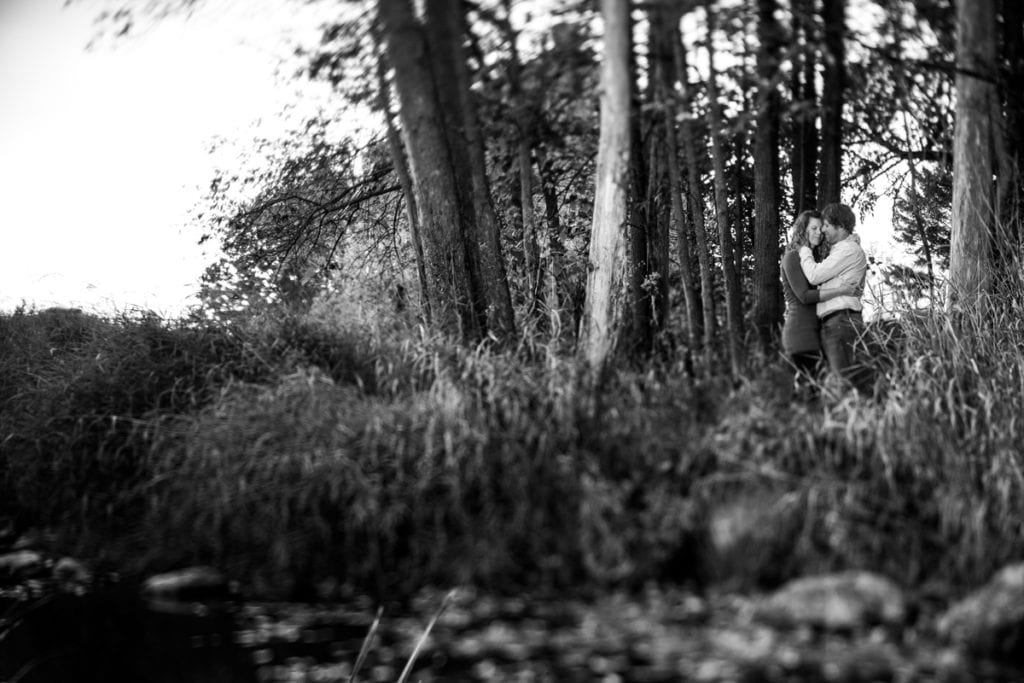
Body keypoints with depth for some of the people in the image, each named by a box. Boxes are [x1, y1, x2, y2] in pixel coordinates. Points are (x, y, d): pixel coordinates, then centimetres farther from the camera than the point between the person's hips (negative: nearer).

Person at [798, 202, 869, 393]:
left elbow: (814, 276, -11)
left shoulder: (849, 250, -5)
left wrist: (804, 251, 3)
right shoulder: (838, 250, 27)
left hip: (841, 320, -10)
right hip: (831, 323, 10)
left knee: (845, 379, -16)